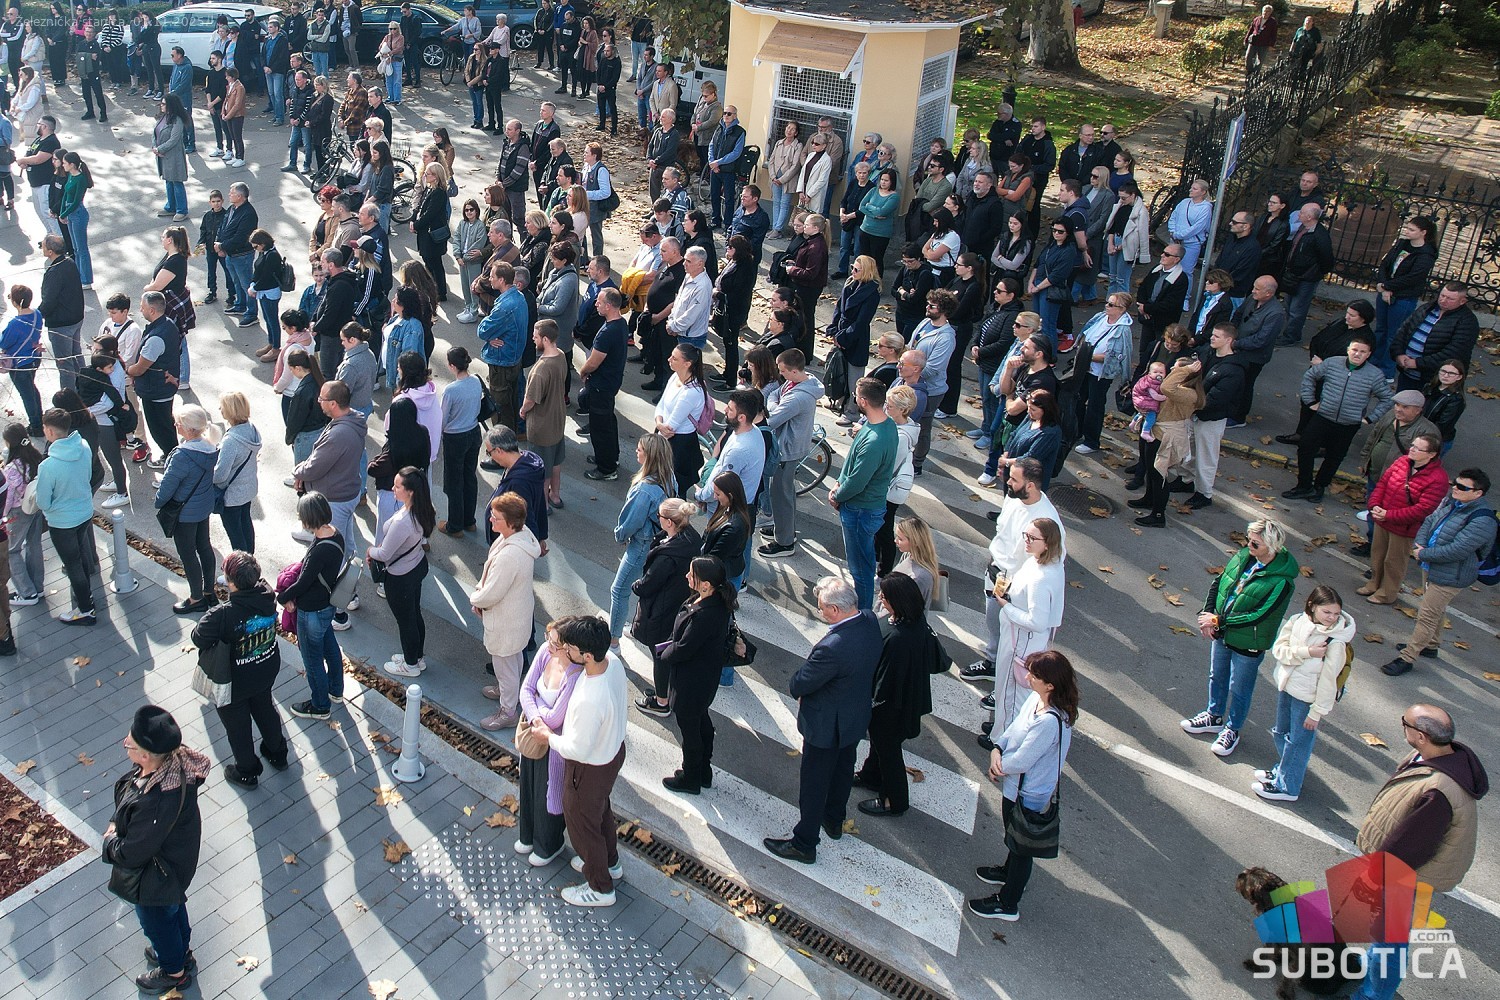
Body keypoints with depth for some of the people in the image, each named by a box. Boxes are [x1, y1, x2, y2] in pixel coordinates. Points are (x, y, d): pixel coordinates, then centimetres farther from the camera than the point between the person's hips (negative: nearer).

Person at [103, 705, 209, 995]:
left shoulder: (155, 802, -47)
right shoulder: (175, 759, -22)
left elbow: (131, 855, -31)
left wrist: (109, 842, -12)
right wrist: (115, 823, -7)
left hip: (154, 875, -7)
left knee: (157, 921, 23)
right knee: (174, 907, 34)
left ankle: (174, 973, 52)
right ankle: (182, 952, 61)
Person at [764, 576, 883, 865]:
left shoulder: (833, 647, -40)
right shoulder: (869, 621, -14)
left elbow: (801, 684, -27)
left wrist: (795, 687, -1)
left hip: (826, 725, -8)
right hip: (857, 718, 8)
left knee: (814, 785, 13)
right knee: (843, 770, 29)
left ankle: (804, 845, 32)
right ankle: (834, 821, 53)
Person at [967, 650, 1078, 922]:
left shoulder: (1050, 721, -38)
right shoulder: (1036, 698, -11)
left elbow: (1021, 761, -30)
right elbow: (1014, 727, 3)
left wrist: (999, 765, -12)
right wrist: (997, 748, -14)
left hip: (1029, 795, -8)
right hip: (1016, 787, 8)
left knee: (1021, 846, 14)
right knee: (1013, 837, 32)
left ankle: (1007, 904, 35)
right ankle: (1009, 872, 59)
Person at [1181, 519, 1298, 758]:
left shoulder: (1281, 581, -27)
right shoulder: (1244, 555, -8)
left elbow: (1259, 616, -27)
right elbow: (1218, 582, 2)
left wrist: (1218, 621, -24)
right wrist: (1207, 615, -9)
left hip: (1248, 643, -6)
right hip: (1222, 632, 6)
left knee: (1239, 689, 14)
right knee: (1217, 677, 25)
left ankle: (1232, 730, 36)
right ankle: (1215, 716, 48)